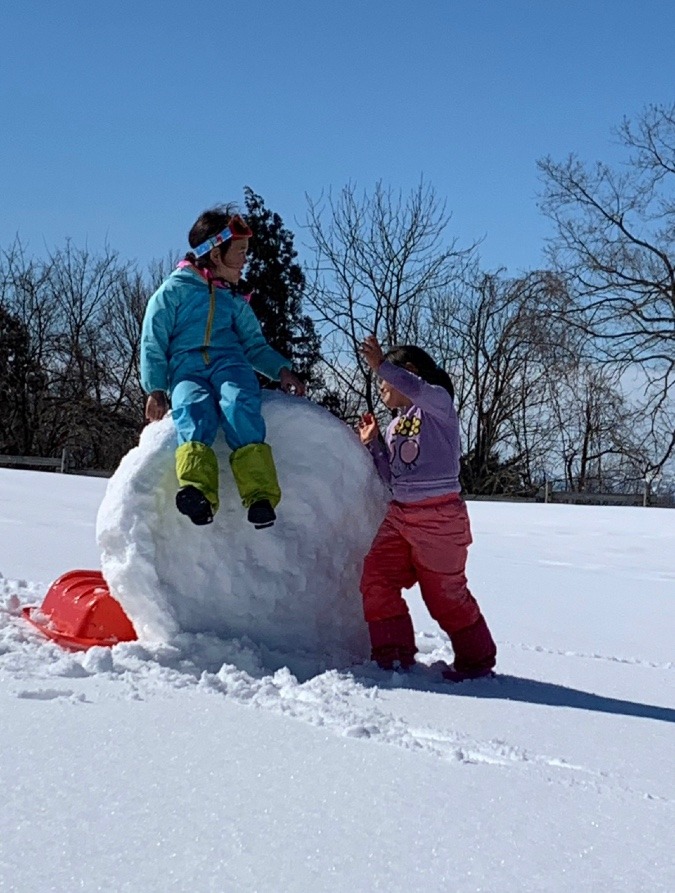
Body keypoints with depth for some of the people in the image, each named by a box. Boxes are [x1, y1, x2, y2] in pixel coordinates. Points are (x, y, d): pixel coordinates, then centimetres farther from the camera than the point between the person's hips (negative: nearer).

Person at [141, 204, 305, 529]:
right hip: (186, 370, -2)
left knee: (240, 403, -33)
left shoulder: (235, 300, 26)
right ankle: (197, 490, -59)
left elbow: (255, 345, 26)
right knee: (194, 409, -36)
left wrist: (281, 369, 7)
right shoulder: (173, 290, 13)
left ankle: (260, 494, -47)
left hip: (229, 362, 2)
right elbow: (153, 343, 8)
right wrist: (155, 389, -4)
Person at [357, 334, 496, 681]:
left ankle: (477, 659, 20)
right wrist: (373, 443, 11)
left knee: (445, 593, 1)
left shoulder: (439, 402, -4)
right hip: (399, 514, 8)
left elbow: (416, 390, -30)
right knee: (376, 580, -6)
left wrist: (381, 366, -36)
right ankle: (393, 656, 2)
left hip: (439, 516, -8)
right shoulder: (396, 424, 18)